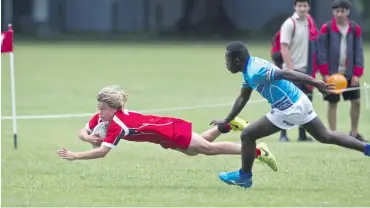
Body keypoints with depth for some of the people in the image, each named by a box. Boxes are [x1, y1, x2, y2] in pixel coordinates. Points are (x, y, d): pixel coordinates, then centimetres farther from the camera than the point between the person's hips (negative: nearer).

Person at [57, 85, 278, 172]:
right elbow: (83, 132, -1)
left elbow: (102, 152, -37)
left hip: (172, 131, -8)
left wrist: (75, 156, -36)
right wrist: (90, 138, -24)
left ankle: (258, 151, 1)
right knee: (194, 150, 27)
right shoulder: (103, 117, -8)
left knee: (208, 148, -4)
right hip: (165, 135, 8)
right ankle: (226, 125, 41)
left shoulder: (118, 123, -31)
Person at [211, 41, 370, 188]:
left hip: (289, 109, -10)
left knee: (247, 135, 0)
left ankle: (244, 176, 14)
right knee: (326, 136, 19)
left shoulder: (255, 73, -23)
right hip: (300, 101, 10)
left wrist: (317, 84, -32)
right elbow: (243, 98, 21)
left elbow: (286, 74, -29)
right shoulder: (250, 68, 9)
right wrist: (226, 121, 25)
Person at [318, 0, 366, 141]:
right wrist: (325, 74, -11)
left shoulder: (355, 29, 2)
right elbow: (322, 52, -5)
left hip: (350, 73, 3)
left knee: (356, 101, 4)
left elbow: (359, 52, 3)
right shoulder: (326, 28, -5)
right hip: (332, 73, -3)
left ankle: (354, 132, 19)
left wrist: (357, 74, -5)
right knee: (332, 103, 1)